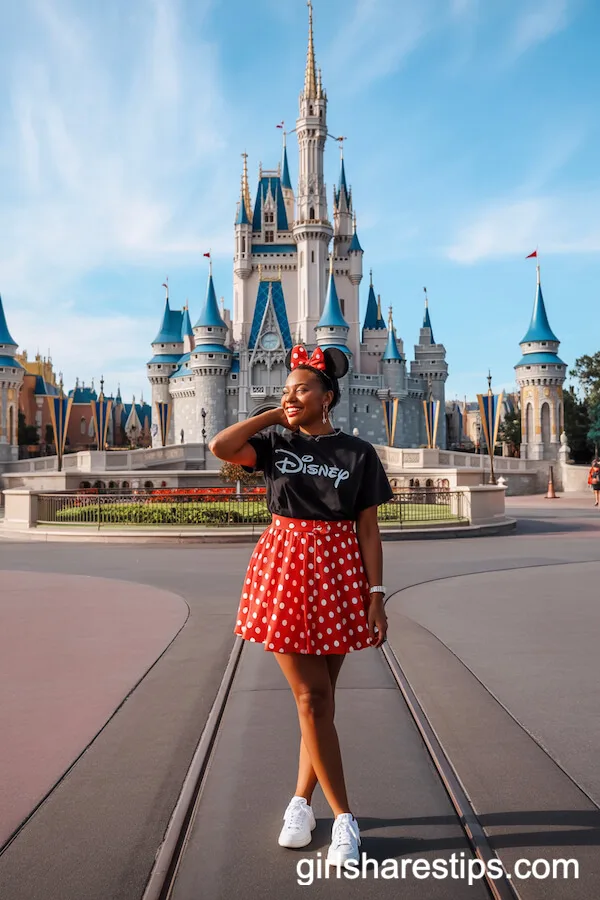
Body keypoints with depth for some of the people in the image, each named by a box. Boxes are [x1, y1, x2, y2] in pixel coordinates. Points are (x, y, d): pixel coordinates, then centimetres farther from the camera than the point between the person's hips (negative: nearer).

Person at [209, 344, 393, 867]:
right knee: (310, 696, -1)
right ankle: (344, 817, 11)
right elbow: (220, 448, -14)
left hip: (339, 575, 0)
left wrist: (376, 596, -6)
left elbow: (369, 530, -1)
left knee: (321, 696, 9)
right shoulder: (276, 443, 4)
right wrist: (273, 416, -5)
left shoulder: (358, 454, 0)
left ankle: (301, 801, 28)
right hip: (285, 570, 0)